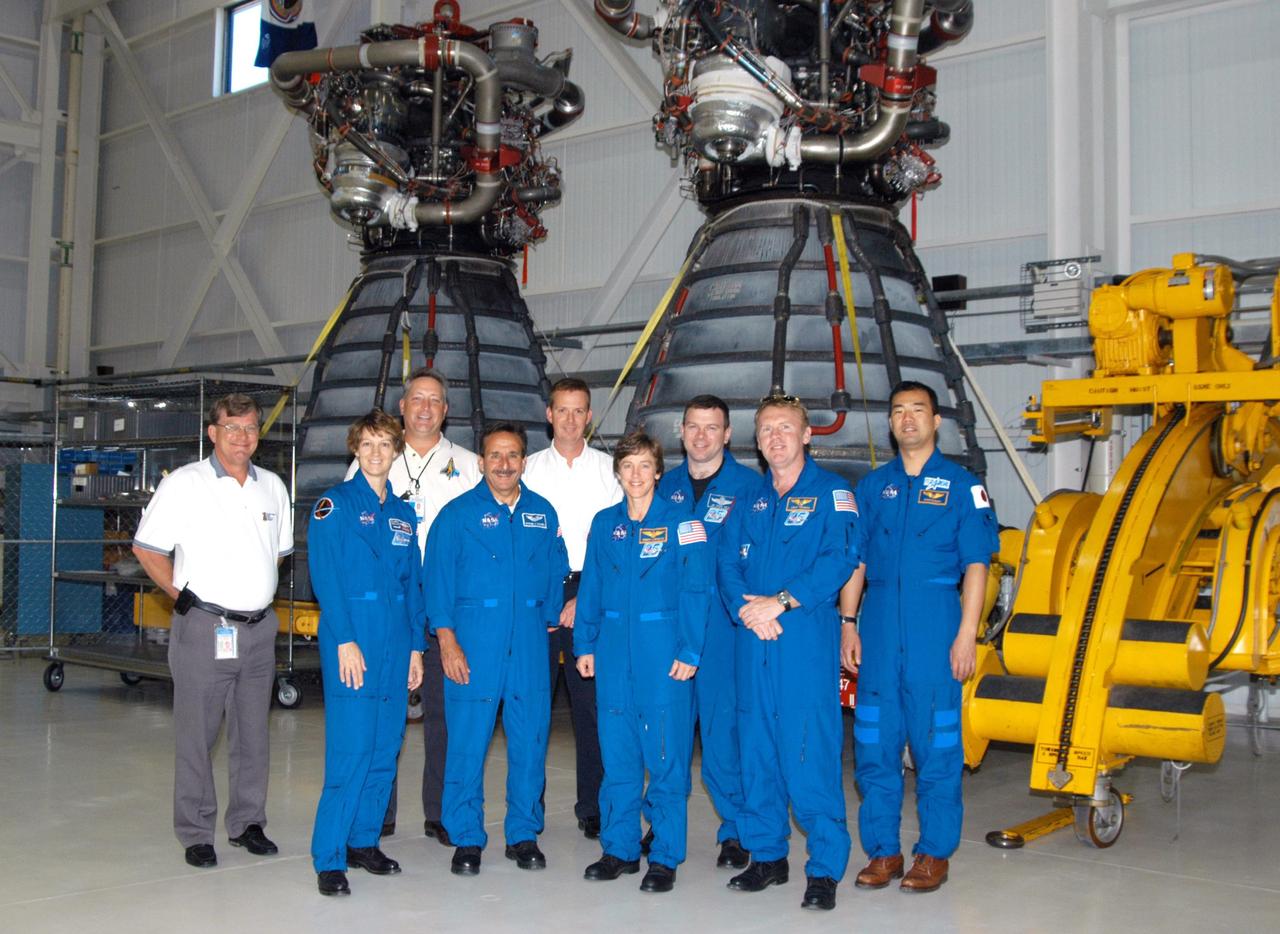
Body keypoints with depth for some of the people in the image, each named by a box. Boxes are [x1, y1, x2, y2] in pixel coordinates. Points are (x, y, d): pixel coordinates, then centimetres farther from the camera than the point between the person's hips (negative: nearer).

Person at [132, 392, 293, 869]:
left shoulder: (272, 486, 10)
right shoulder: (184, 484, -4)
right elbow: (147, 548, -3)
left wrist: (255, 592, 12)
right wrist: (184, 595, -4)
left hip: (259, 628, 4)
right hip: (204, 628, -4)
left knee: (253, 733, 11)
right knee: (196, 734, 1)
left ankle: (247, 822, 24)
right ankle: (195, 834, 12)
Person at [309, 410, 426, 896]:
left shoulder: (403, 513, 15)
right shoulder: (334, 505, -2)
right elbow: (325, 576, -10)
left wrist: (416, 646, 11)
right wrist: (345, 640, -17)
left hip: (396, 643, 6)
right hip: (352, 639, -6)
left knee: (385, 747, 9)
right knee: (350, 750, -9)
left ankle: (364, 840, 22)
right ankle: (329, 859, -2)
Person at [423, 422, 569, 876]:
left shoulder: (542, 513, 10)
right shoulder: (458, 514, 2)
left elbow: (555, 572, 17)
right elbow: (437, 578, -1)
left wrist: (549, 616, 8)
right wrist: (447, 640, -8)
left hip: (529, 642, 3)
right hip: (474, 641, -3)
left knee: (530, 740, 6)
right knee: (468, 741, -1)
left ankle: (523, 834, 19)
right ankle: (466, 838, 12)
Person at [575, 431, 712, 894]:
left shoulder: (681, 521, -3)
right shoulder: (604, 524, 10)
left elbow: (697, 588, -6)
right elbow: (590, 588, 13)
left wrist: (689, 651, -12)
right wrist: (584, 644, 7)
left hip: (664, 657, -4)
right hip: (613, 656, 4)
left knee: (667, 759, 0)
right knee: (617, 756, 10)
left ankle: (665, 857, 10)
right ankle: (619, 848, 22)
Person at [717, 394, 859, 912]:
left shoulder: (831, 492, 1)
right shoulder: (750, 499, 17)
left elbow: (839, 559, -11)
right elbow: (728, 562, 9)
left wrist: (781, 602, -17)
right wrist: (746, 607, -10)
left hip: (807, 640, -5)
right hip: (752, 640, 5)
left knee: (811, 753, -8)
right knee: (756, 751, 9)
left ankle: (825, 869, 1)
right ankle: (767, 856, 22)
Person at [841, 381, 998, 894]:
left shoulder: (961, 485, 3)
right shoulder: (873, 485, 12)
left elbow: (976, 564, -1)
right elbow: (855, 560, 12)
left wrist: (967, 634, -8)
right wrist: (848, 624, 5)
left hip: (935, 624, -3)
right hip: (878, 625, 3)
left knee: (936, 741, 1)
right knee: (874, 740, 6)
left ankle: (935, 853, 13)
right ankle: (883, 851, 17)